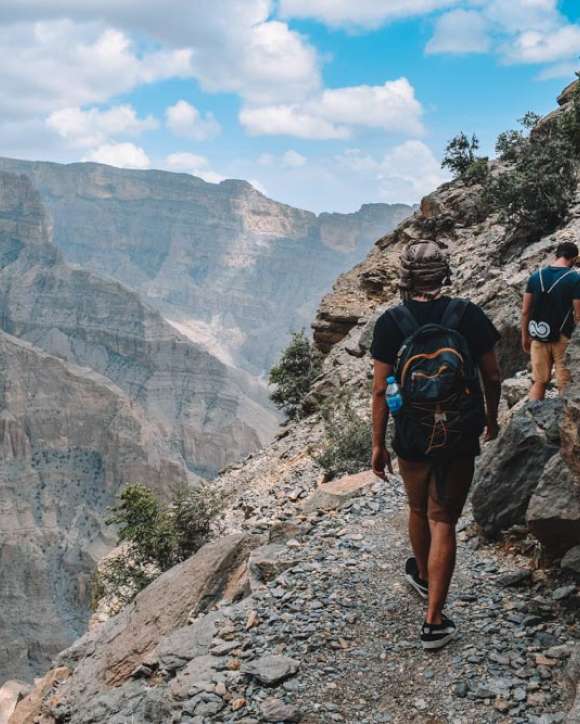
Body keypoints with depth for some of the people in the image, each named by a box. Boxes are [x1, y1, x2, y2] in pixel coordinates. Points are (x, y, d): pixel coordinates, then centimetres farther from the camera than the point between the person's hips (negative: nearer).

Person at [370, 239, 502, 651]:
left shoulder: (391, 323, -9)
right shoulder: (470, 315, -8)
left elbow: (381, 389, -8)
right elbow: (492, 376, -2)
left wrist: (378, 444, 1)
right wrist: (492, 417, 17)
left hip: (411, 439, 1)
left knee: (419, 510, 24)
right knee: (442, 523, 4)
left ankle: (422, 575, 49)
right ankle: (434, 621, 3)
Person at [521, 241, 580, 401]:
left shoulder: (536, 276, 3)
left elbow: (525, 312, 4)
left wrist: (525, 336, 14)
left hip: (539, 337, 4)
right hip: (563, 337, -4)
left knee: (539, 381, 13)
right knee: (565, 384, 6)